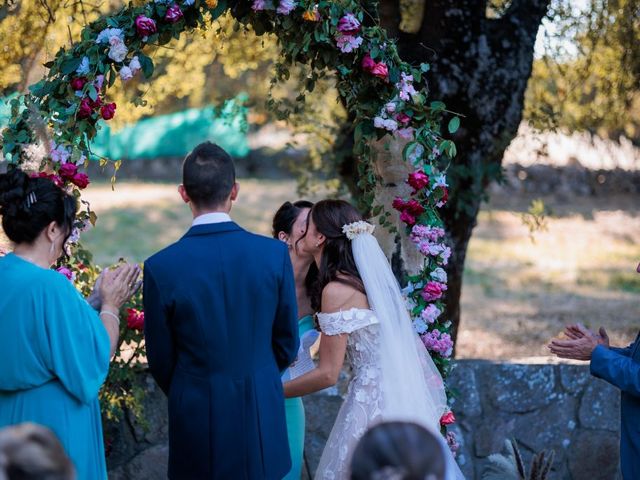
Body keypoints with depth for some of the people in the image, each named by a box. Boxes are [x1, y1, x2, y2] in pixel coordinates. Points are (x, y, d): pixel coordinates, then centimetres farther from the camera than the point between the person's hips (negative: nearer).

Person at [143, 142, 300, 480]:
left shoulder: (161, 267, -12)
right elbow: (287, 344, 3)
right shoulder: (274, 254, -8)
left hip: (198, 418, -1)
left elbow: (161, 360, -2)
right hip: (261, 417, 1)